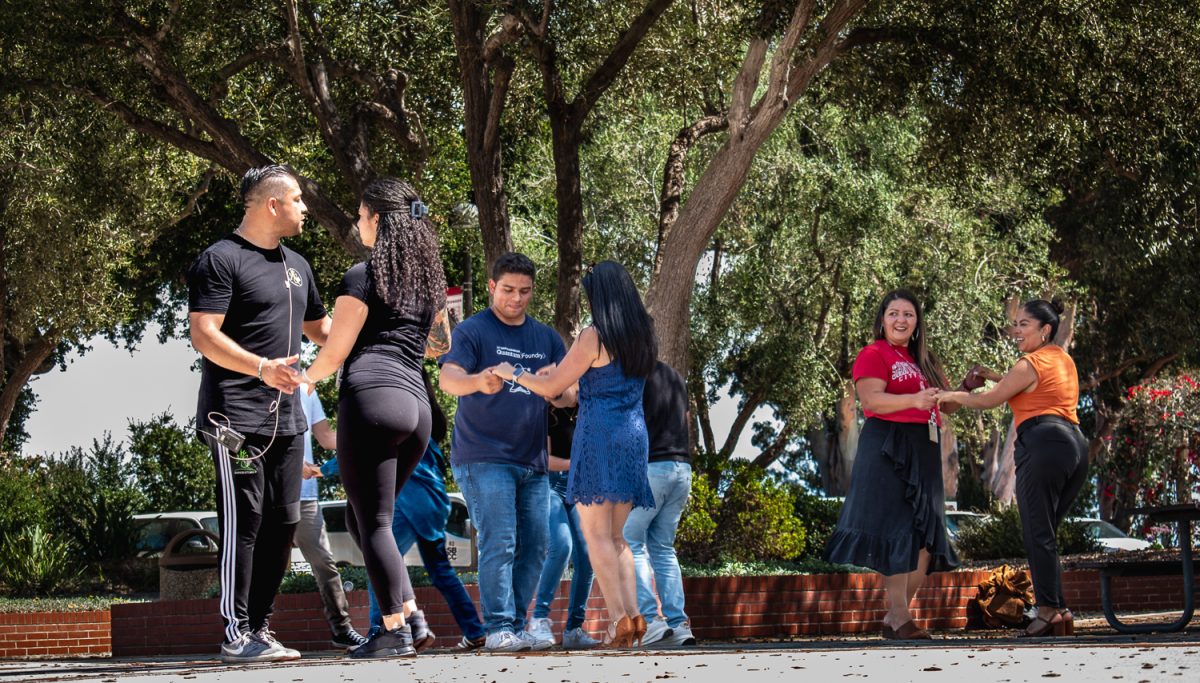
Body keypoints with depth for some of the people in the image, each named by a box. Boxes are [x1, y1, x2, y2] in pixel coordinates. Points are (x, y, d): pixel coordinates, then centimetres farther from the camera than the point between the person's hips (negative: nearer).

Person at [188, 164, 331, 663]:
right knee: (243, 522, -9)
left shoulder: (296, 266, 20)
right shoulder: (222, 260, -7)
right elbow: (204, 334, -16)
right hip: (236, 415, -8)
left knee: (282, 522, 6)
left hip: (285, 417, 8)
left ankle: (260, 628, 12)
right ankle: (236, 634, -7)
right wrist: (262, 368, -29)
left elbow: (320, 329, 33)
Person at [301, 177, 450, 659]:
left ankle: (395, 631, -9)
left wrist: (306, 377, 17)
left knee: (372, 522, -4)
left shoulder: (363, 275, -1)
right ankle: (409, 612, 8)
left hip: (370, 396, -8)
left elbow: (335, 351, -2)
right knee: (363, 519, 18)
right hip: (416, 405, 8)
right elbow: (440, 344, 33)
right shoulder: (428, 277, 20)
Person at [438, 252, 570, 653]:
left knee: (534, 547, 3)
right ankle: (498, 629, -14)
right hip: (484, 458, -6)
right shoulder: (473, 331, -1)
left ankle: (517, 628, 9)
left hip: (532, 461, 6)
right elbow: (448, 379, -17)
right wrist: (478, 382, -40)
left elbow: (569, 397, 12)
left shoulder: (547, 338, 16)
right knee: (499, 544, -14)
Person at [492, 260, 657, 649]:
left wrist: (512, 374, 12)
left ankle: (620, 618, -15)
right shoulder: (644, 337, 11)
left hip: (599, 435, -7)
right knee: (616, 536, 12)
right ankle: (633, 614, -2)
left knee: (598, 534, -4)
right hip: (635, 436, 7)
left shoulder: (594, 338, -9)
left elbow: (551, 387, -4)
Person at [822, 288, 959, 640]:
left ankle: (895, 617, 10)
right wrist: (914, 400, -30)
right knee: (895, 530, -12)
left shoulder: (922, 360, 22)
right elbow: (870, 400, -17)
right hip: (888, 448, -8)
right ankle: (899, 618, -13)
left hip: (923, 453, 8)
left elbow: (945, 404, 26)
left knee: (925, 535, 4)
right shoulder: (874, 355, -3)